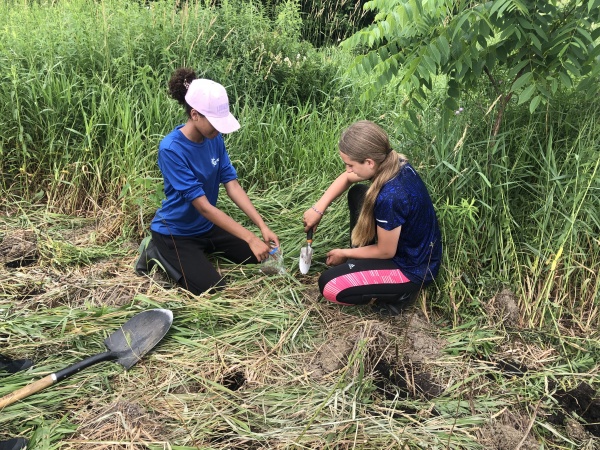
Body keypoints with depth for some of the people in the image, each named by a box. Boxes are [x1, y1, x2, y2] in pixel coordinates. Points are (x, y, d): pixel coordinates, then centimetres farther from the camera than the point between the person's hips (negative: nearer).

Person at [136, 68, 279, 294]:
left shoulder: (215, 139, -7)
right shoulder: (171, 149, -29)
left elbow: (232, 185, -8)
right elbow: (204, 206, -30)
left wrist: (262, 226, -18)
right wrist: (250, 238, -31)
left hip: (207, 226, 7)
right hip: (176, 231, -7)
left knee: (255, 255, 5)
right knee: (211, 289, -16)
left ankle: (201, 250, 18)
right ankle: (159, 252, 5)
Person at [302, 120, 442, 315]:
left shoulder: (390, 197, -35)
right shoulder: (394, 164, -10)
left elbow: (386, 251, -20)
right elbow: (346, 179, 8)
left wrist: (345, 254, -4)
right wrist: (318, 208, -1)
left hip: (412, 268, -9)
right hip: (412, 248, 9)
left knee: (329, 285, -12)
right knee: (357, 194, 12)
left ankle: (398, 292, 2)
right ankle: (360, 264, 19)